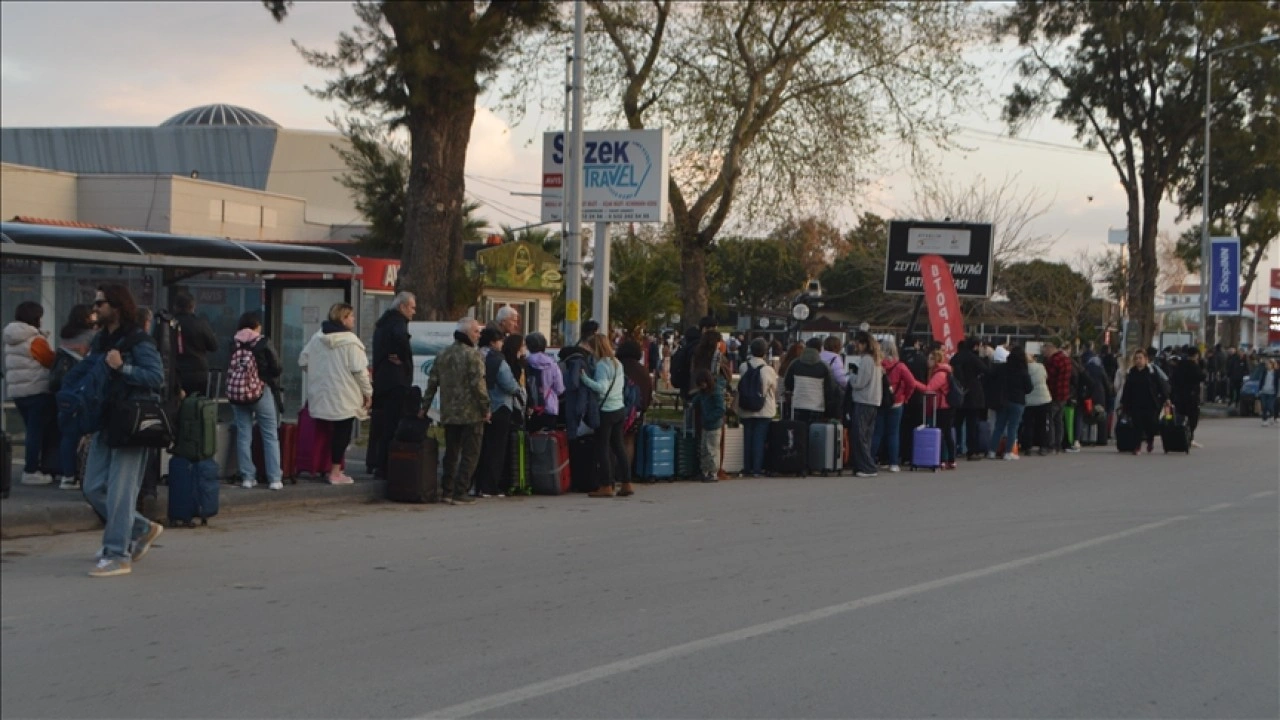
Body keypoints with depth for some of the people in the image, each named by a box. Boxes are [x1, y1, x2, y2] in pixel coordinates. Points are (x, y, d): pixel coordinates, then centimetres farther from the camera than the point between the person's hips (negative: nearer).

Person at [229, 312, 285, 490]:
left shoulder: (234, 344, -2)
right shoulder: (263, 343, -10)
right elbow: (277, 368, -8)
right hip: (263, 391, -3)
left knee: (243, 436, 9)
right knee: (271, 436, 5)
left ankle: (247, 477, 9)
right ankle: (274, 478, 3)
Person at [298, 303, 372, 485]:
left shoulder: (317, 338, 5)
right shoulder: (350, 341, -14)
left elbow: (303, 362, 9)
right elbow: (359, 370, -16)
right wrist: (368, 392, -6)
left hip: (322, 395, 6)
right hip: (344, 398, -6)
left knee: (334, 431, 15)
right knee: (342, 433, 3)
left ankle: (334, 469, 18)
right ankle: (336, 473, 5)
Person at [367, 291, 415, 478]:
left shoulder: (383, 321, 19)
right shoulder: (398, 321, -11)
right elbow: (401, 337, -34)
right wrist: (405, 358, -21)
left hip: (380, 379, 10)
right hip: (396, 380, -10)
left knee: (379, 424, 18)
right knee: (392, 426, -8)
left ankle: (373, 462, 26)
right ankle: (383, 467, -10)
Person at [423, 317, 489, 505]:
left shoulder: (443, 355, 11)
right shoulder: (473, 355, -11)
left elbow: (432, 382, 11)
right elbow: (478, 384, -18)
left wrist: (425, 406, 16)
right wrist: (485, 408, -10)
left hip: (448, 414, 7)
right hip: (471, 414, -7)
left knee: (451, 453, 15)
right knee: (470, 454, 0)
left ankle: (447, 491, 15)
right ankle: (460, 493, -3)